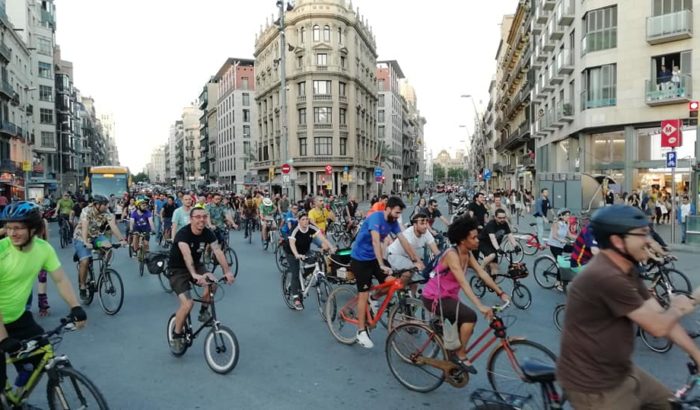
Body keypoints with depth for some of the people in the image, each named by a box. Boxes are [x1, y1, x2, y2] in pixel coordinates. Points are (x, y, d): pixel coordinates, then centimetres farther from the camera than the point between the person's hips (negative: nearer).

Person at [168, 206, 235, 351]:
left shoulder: (208, 233, -12)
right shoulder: (183, 234, -28)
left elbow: (218, 251, -25)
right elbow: (186, 255, -45)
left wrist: (227, 271, -41)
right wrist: (194, 275, -62)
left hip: (196, 265, 5)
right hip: (178, 270, -5)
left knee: (213, 283, -25)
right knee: (187, 304, -21)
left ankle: (204, 311, 3)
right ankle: (176, 335, 4)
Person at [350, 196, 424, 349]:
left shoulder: (393, 222, -3)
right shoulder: (376, 218, -25)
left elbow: (404, 242, -2)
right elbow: (376, 241, -36)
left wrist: (416, 260, -6)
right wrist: (382, 265, -44)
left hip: (373, 257, 7)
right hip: (360, 259, -7)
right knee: (364, 293, -7)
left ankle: (375, 299, 20)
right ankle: (361, 332, 2)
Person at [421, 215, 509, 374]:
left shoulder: (468, 254, 2)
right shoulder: (452, 254, -26)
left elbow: (482, 274, -2)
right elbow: (463, 282, -35)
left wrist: (500, 293, -10)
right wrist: (480, 306, -42)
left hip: (448, 296, 9)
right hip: (434, 298, -9)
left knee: (465, 327, 13)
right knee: (470, 316, -23)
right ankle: (460, 355, -8)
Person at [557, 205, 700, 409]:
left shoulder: (627, 270, 4)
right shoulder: (606, 277, -29)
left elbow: (660, 316, 6)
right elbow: (658, 327, -20)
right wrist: (677, 308, 0)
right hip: (593, 385, -9)